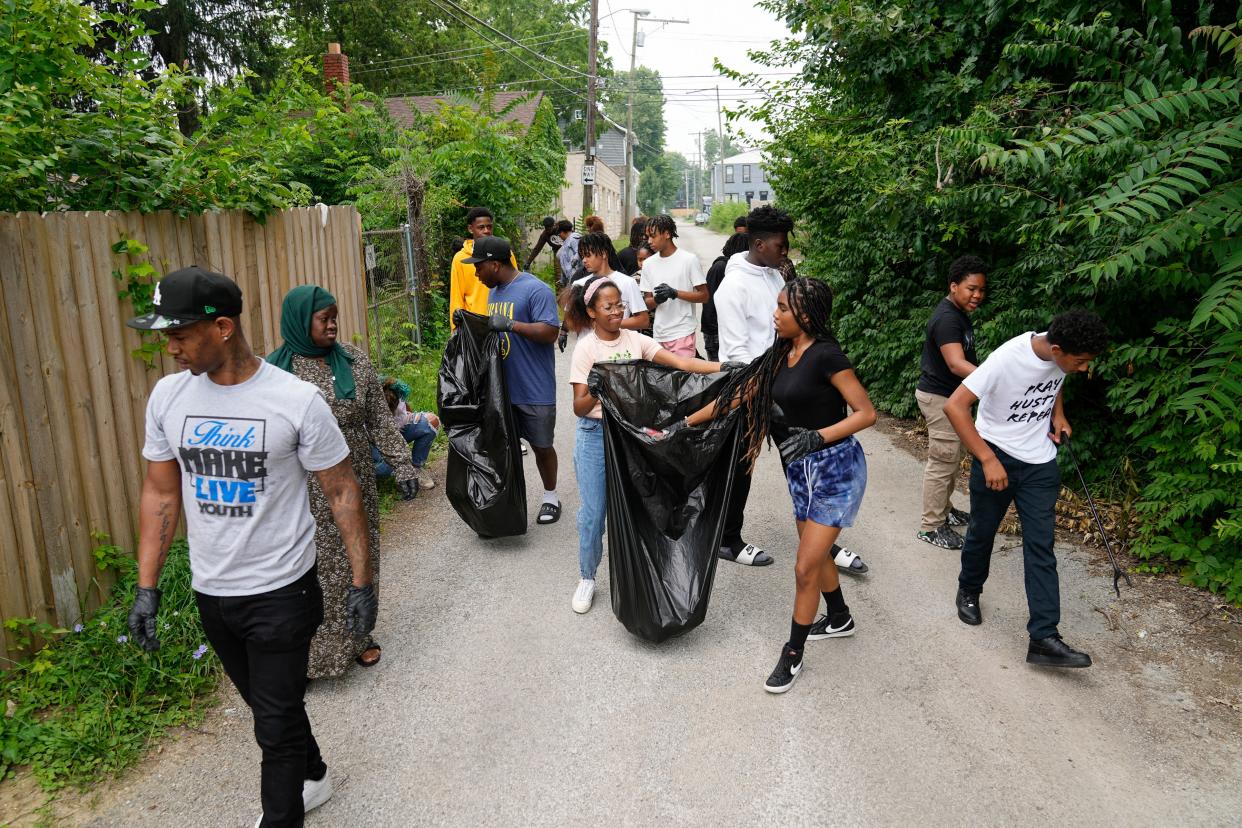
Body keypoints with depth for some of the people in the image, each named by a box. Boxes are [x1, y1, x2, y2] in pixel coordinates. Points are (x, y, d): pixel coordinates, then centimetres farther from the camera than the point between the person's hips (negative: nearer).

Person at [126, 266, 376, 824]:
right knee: (268, 706, 23)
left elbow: (342, 492, -11)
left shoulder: (296, 400, -17)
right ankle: (313, 777, 48)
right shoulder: (167, 396, -4)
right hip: (211, 594, 5)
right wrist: (146, 588, 3)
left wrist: (362, 582, -11)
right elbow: (160, 493, 5)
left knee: (276, 724, 5)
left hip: (282, 594, -5)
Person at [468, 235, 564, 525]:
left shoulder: (536, 290, -15)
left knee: (541, 446, 8)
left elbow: (550, 332, -22)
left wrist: (511, 324, -29)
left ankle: (550, 498, 27)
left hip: (534, 390, -7)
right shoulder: (494, 291, 12)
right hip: (501, 386, 7)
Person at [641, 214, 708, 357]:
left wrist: (675, 293, -16)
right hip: (659, 335, 4)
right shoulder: (648, 264, 9)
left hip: (683, 333, -4)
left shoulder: (689, 259, -4)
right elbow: (647, 304, 12)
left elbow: (704, 296, -4)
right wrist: (657, 300, -12)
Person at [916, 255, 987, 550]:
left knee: (955, 456, 20)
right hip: (940, 398, -10)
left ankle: (944, 509, 35)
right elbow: (956, 364, -36)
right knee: (942, 462, -3)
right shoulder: (947, 318, -24)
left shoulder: (959, 313, 9)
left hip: (952, 396, 10)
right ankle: (931, 527, 7)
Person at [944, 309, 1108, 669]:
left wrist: (1058, 414, 2)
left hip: (1040, 462, 4)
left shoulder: (1061, 354, -8)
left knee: (1041, 547, -1)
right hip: (996, 455, -4)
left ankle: (1043, 638, 1)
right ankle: (969, 591, 40)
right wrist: (988, 460, -29)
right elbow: (954, 406, -29)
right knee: (982, 531, 12)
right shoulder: (1007, 359, -27)